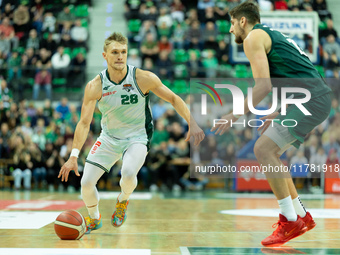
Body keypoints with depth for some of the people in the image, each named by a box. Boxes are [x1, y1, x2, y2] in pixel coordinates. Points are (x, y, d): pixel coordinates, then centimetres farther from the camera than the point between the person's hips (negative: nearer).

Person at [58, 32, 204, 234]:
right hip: (108, 137, 2)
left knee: (128, 173, -31)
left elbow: (174, 99, -6)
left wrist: (192, 123, -17)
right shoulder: (95, 86, -14)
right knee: (86, 182, -8)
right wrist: (74, 156, -21)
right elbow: (84, 122, -12)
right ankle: (94, 219, 25)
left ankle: (123, 200, 7)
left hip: (137, 137, -2)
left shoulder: (143, 78, -18)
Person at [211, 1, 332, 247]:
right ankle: (302, 216, 17)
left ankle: (290, 221, -10)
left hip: (310, 100, -10)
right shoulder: (273, 35, 26)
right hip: (316, 99, 10)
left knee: (263, 149, -14)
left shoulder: (253, 37, -3)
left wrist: (236, 115, -12)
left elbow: (264, 86, -15)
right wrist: (277, 114, 31)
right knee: (270, 153, 14)